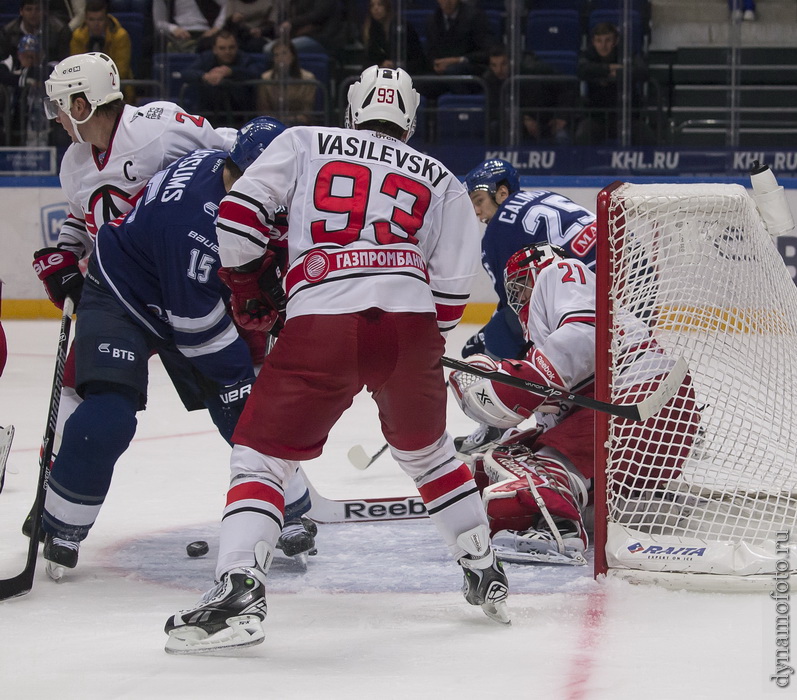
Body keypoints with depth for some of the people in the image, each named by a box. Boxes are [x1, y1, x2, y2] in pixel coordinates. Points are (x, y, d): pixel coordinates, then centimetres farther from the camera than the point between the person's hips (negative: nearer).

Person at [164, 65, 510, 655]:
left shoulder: (305, 144, 17)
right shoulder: (440, 181, 22)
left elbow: (240, 212, 6)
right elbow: (452, 289, 15)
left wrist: (248, 282, 22)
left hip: (321, 326, -3)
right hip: (410, 325, 3)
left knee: (261, 456, 5)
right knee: (427, 451, 28)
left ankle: (238, 592, -14)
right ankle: (485, 575, 33)